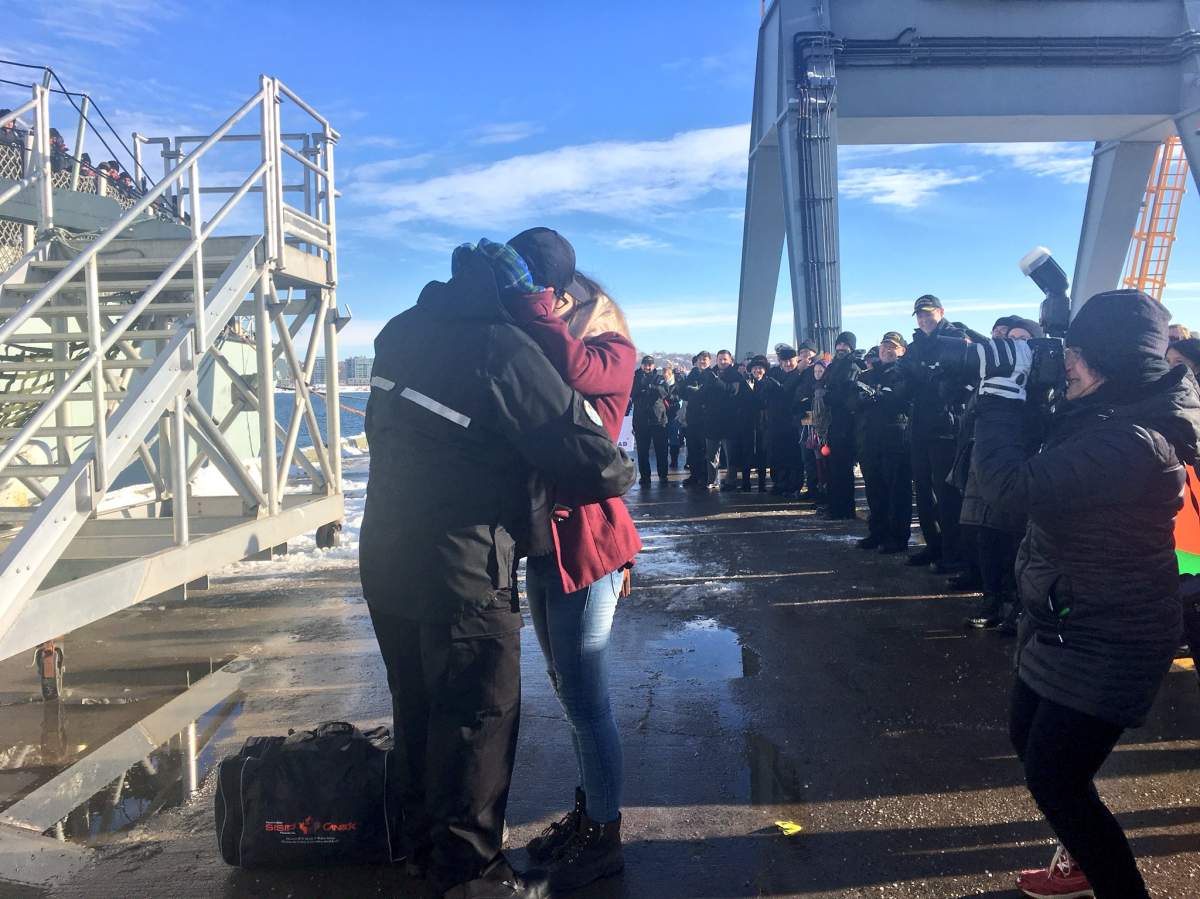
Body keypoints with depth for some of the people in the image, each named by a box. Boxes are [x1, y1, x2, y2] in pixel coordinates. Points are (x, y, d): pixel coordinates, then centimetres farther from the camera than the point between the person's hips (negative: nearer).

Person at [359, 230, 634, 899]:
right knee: (480, 718, 7)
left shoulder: (407, 329, 6)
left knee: (419, 708, 21)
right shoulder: (507, 350, -19)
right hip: (462, 572, -8)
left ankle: (427, 843, 39)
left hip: (387, 554, 9)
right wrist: (621, 470, 5)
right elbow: (594, 464, -19)